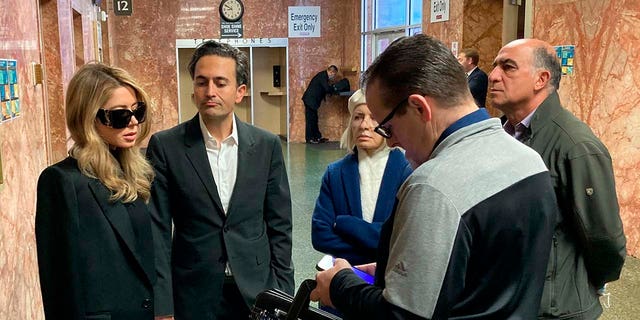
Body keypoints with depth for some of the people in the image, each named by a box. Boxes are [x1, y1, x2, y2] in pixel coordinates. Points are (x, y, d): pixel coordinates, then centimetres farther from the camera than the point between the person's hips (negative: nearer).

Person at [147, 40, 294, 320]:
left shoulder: (267, 145, -2)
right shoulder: (165, 146, -7)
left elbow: (279, 226, 3)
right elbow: (157, 231, -6)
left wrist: (283, 292, 0)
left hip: (256, 290, 2)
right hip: (192, 296, -1)